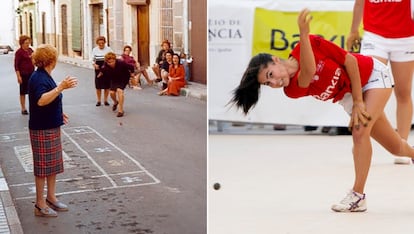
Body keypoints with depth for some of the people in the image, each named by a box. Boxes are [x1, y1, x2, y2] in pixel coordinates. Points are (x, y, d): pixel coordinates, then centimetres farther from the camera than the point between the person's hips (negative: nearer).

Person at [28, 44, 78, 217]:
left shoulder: (45, 76, 10)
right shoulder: (39, 78, -19)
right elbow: (41, 100, -34)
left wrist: (59, 113, 24)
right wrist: (61, 87, -40)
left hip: (52, 127, 10)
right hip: (42, 129, -10)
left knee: (53, 164, 15)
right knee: (43, 166, -2)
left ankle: (51, 198, 26)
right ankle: (40, 205, 7)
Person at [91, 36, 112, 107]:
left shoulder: (108, 49, -3)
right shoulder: (94, 50, 3)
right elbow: (93, 60, 7)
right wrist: (95, 65, -13)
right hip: (98, 69, 1)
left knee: (106, 85, 3)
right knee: (98, 85, 3)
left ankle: (105, 100, 15)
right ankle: (98, 100, 14)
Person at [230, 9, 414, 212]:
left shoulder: (311, 43, -29)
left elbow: (350, 60, -21)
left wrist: (358, 101, -22)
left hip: (373, 74, -4)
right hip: (350, 98, 4)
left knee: (360, 131, -23)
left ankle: (358, 196, -14)